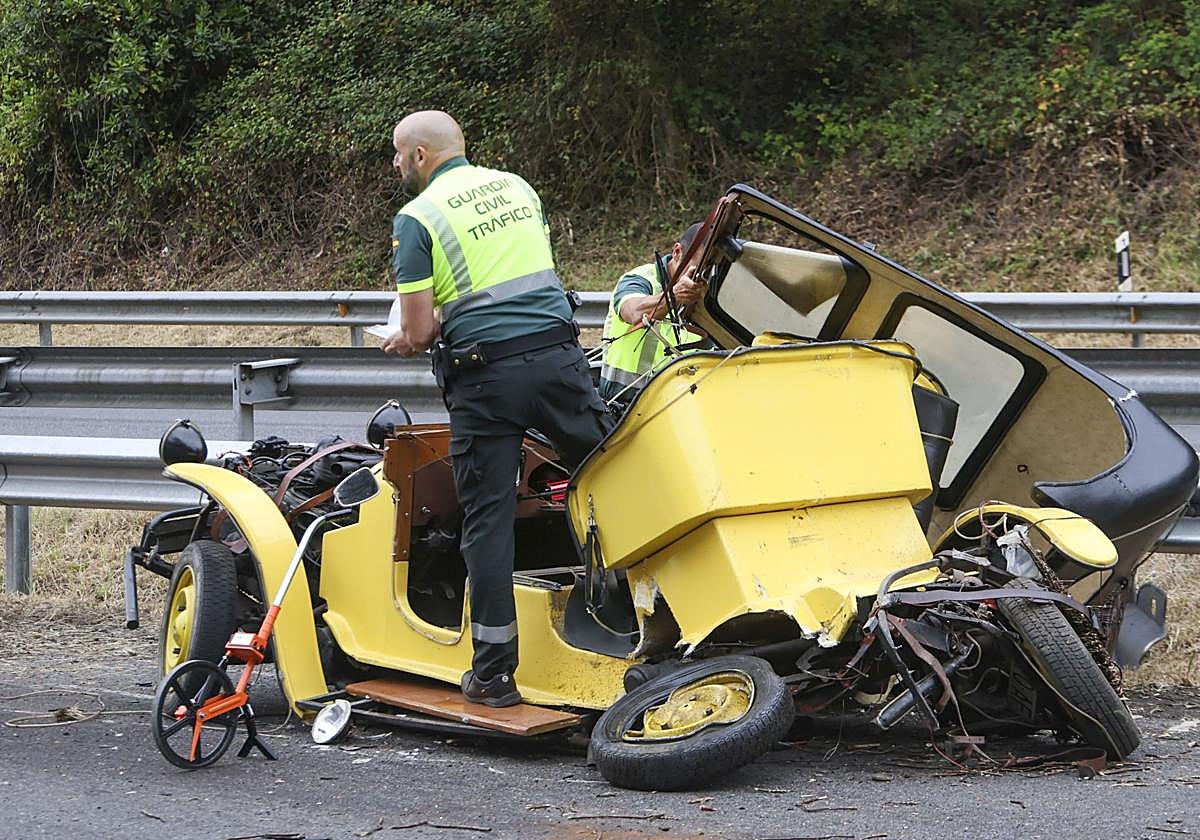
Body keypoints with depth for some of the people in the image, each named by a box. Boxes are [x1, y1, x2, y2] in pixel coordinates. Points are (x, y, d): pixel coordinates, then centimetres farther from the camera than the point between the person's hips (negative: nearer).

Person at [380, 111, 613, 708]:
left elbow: (418, 334, -6)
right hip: (558, 354, 4)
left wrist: (404, 342, 16)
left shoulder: (416, 218, -2)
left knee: (488, 517, 1)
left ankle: (494, 673, 3)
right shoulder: (519, 187, 15)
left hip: (485, 375, -4)